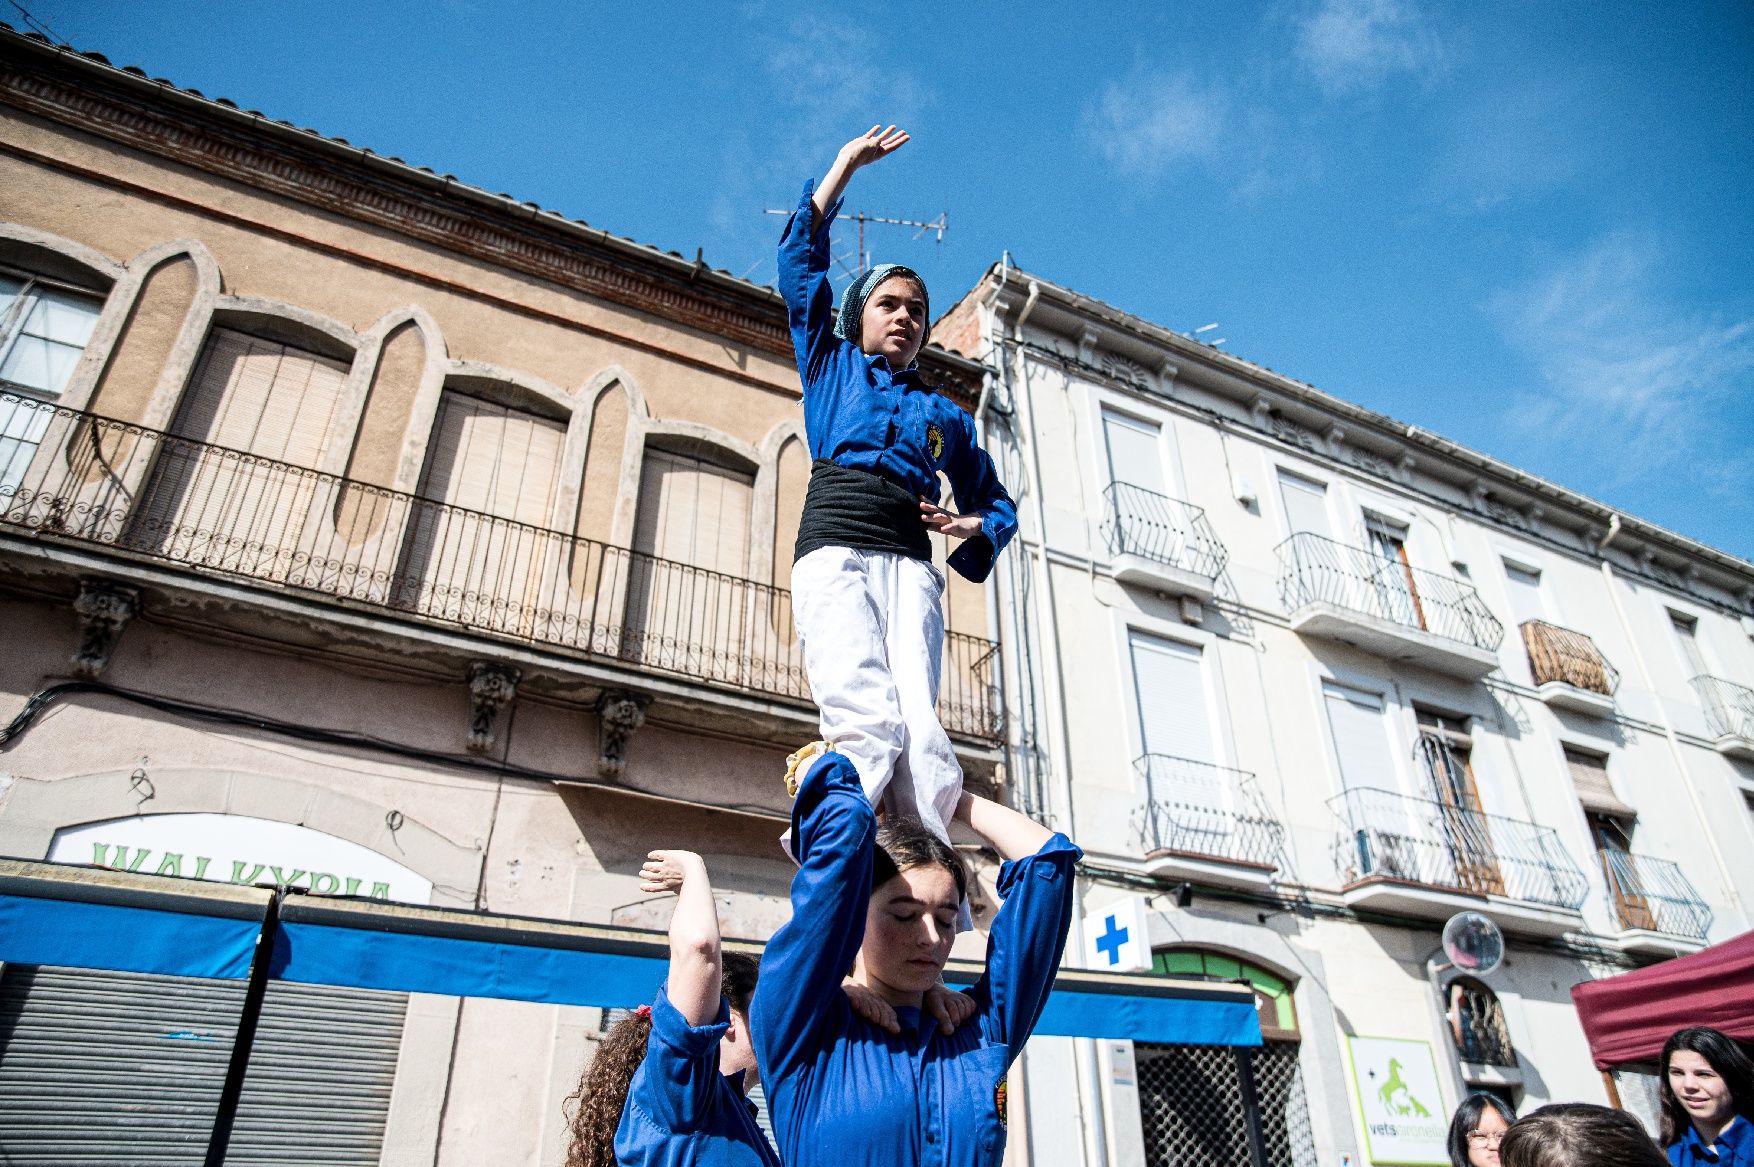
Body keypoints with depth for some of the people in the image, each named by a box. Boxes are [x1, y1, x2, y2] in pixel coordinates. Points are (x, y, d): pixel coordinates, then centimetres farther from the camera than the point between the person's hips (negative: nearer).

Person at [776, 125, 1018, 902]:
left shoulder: (945, 413, 30)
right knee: (870, 719, -28)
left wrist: (975, 527, 8)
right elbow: (800, 256, 24)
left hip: (910, 565, 2)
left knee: (920, 730, -21)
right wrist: (845, 165, 29)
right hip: (834, 552, -1)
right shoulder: (830, 365, 27)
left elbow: (998, 501, 31)